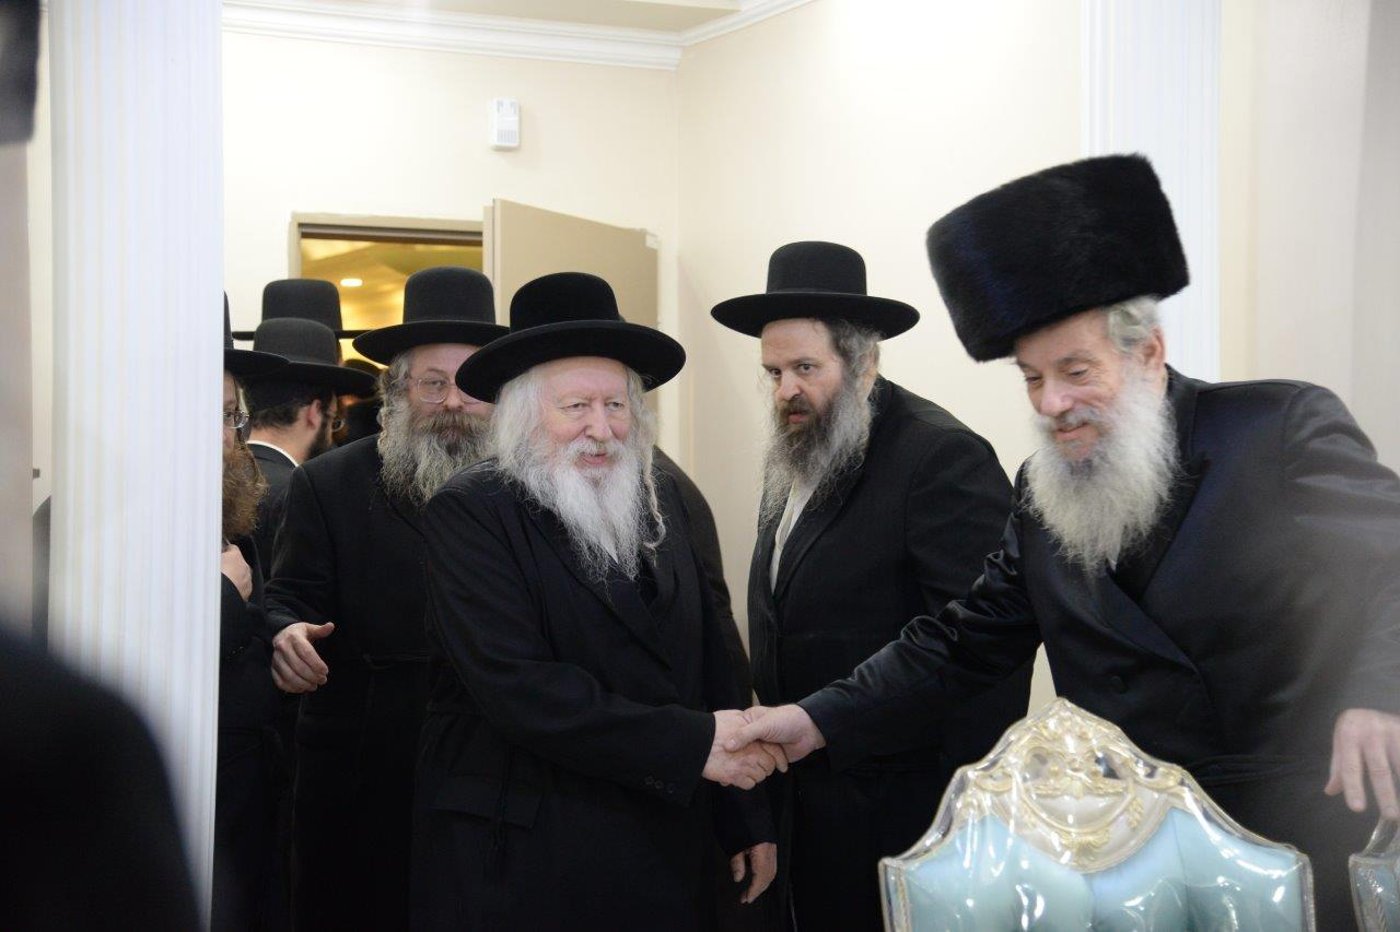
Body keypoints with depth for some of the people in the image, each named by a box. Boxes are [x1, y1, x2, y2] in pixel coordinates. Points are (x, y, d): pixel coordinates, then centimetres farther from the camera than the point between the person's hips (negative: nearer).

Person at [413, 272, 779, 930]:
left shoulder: (659, 499, 7)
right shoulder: (470, 513, -11)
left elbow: (709, 662, 11)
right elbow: (514, 687, -21)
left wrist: (746, 820, 8)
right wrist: (692, 744, -20)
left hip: (665, 855, 6)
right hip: (520, 867, -5)